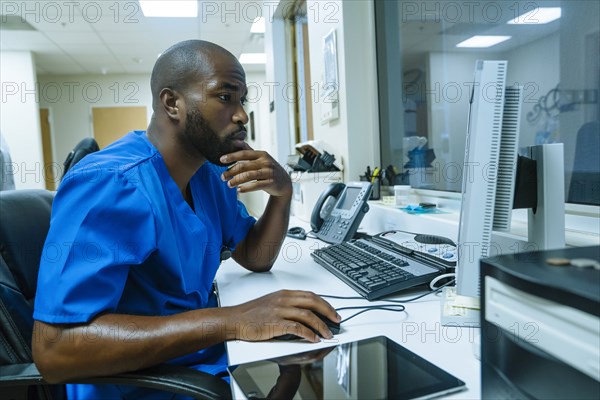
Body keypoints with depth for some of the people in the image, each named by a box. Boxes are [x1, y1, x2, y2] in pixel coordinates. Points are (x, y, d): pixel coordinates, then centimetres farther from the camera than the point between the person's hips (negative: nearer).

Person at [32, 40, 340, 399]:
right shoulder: (109, 184, -23)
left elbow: (256, 259, 8)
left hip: (211, 360, 7)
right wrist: (229, 320, -34)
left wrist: (282, 192, -10)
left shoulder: (210, 173, 3)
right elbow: (54, 349, -29)